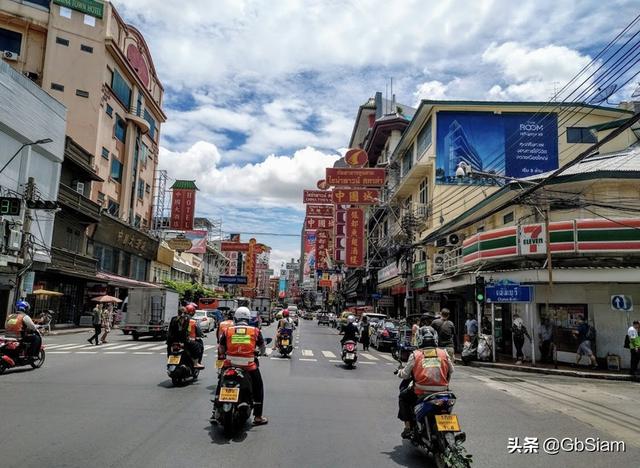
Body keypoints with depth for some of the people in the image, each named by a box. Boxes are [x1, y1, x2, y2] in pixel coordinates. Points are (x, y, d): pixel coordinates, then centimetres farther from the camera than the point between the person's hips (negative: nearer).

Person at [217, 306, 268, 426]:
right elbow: (262, 348, 13)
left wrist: (222, 355, 31)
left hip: (230, 365, 1)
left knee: (221, 385, 26)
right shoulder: (255, 331, 2)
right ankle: (258, 417, 21)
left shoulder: (227, 331, 3)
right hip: (249, 366, -1)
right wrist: (261, 353, 36)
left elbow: (221, 350, 9)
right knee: (258, 388, 19)